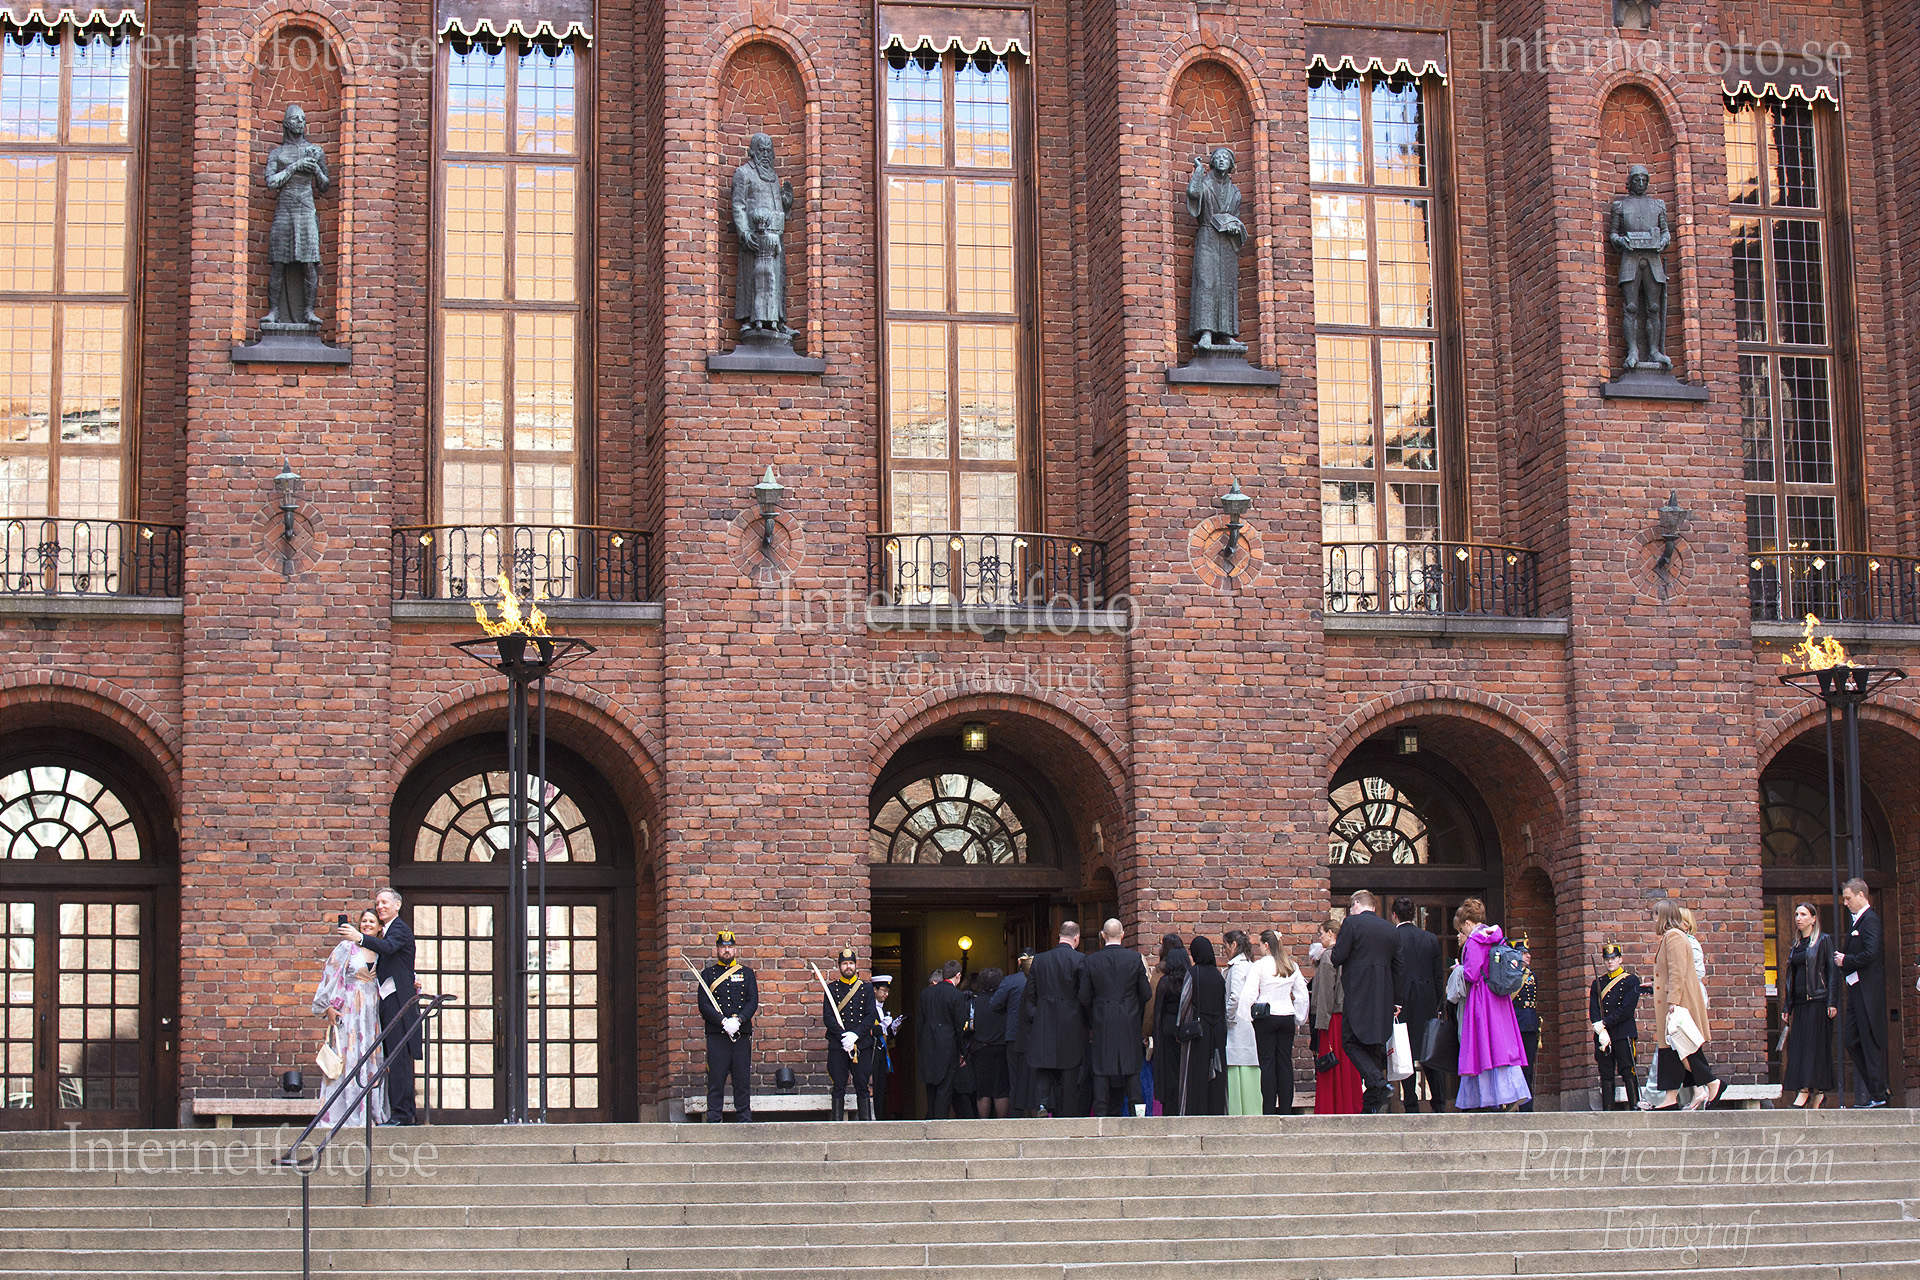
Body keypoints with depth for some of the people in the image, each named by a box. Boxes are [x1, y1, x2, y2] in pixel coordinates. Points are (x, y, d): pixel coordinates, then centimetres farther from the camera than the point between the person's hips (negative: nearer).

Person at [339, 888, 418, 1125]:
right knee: (393, 1059, 9)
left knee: (398, 1057, -11)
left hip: (397, 999, -10)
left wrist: (360, 938, -41)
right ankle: (406, 1112, 12)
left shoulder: (400, 929, -6)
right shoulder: (385, 932, 23)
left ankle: (401, 1113, -12)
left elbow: (388, 947, -27)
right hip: (386, 1001, 10)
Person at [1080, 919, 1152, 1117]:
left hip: (1102, 1023, 0)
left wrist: (1092, 1021, 11)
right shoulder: (1135, 959, -4)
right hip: (1129, 1023, 0)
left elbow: (1084, 997, -2)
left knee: (1101, 1070, 3)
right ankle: (1134, 1109, 5)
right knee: (1131, 1068, 7)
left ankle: (1101, 1112, 1)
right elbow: (1146, 994, -1)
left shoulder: (1091, 961, -4)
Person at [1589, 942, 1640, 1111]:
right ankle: (1607, 1110, 2)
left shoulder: (1631, 981, 4)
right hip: (1603, 1034, 4)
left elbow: (1627, 1010, -7)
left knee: (1628, 1072, -9)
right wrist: (1602, 1032, -9)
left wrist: (1604, 1024, -11)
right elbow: (1593, 1011, 7)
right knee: (1606, 1075, 2)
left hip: (1623, 1033, -4)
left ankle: (1635, 1107, -9)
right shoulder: (1597, 983, 16)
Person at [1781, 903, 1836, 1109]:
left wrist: (1832, 1002, -14)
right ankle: (1817, 1092, 5)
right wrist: (1786, 1007, 14)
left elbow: (1831, 971, -6)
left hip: (1817, 1000, -7)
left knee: (1813, 1044, -9)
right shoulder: (1796, 944, 17)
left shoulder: (1824, 940, -1)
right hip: (1799, 1003, 7)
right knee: (1798, 1045, 1)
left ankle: (1805, 1090, -12)